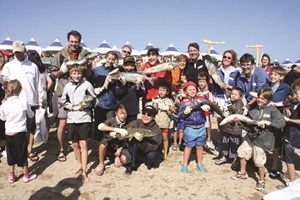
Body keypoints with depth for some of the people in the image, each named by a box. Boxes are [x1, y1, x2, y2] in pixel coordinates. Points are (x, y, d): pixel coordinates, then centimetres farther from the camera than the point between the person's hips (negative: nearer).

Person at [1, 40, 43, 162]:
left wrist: (40, 101, 4)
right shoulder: (8, 66, 6)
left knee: (31, 128, 6)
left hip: (31, 102, 0)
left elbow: (38, 85, 6)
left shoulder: (32, 66, 5)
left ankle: (29, 150, 18)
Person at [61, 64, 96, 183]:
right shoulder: (68, 86, 7)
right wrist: (68, 106, -2)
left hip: (84, 117, -4)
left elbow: (93, 100, 3)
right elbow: (63, 101, 17)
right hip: (71, 118, 4)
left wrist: (85, 105, -12)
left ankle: (84, 171, 5)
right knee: (75, 144, 13)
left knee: (83, 144, -3)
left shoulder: (87, 84, -3)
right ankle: (79, 164, 35)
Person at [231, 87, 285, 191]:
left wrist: (267, 122, -26)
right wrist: (240, 119, -2)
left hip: (262, 140, -6)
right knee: (242, 152, 16)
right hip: (250, 137, 6)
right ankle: (242, 173, 38)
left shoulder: (272, 110, -11)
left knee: (259, 162, 1)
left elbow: (282, 122, -20)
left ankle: (261, 181, 25)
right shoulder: (254, 109, 5)